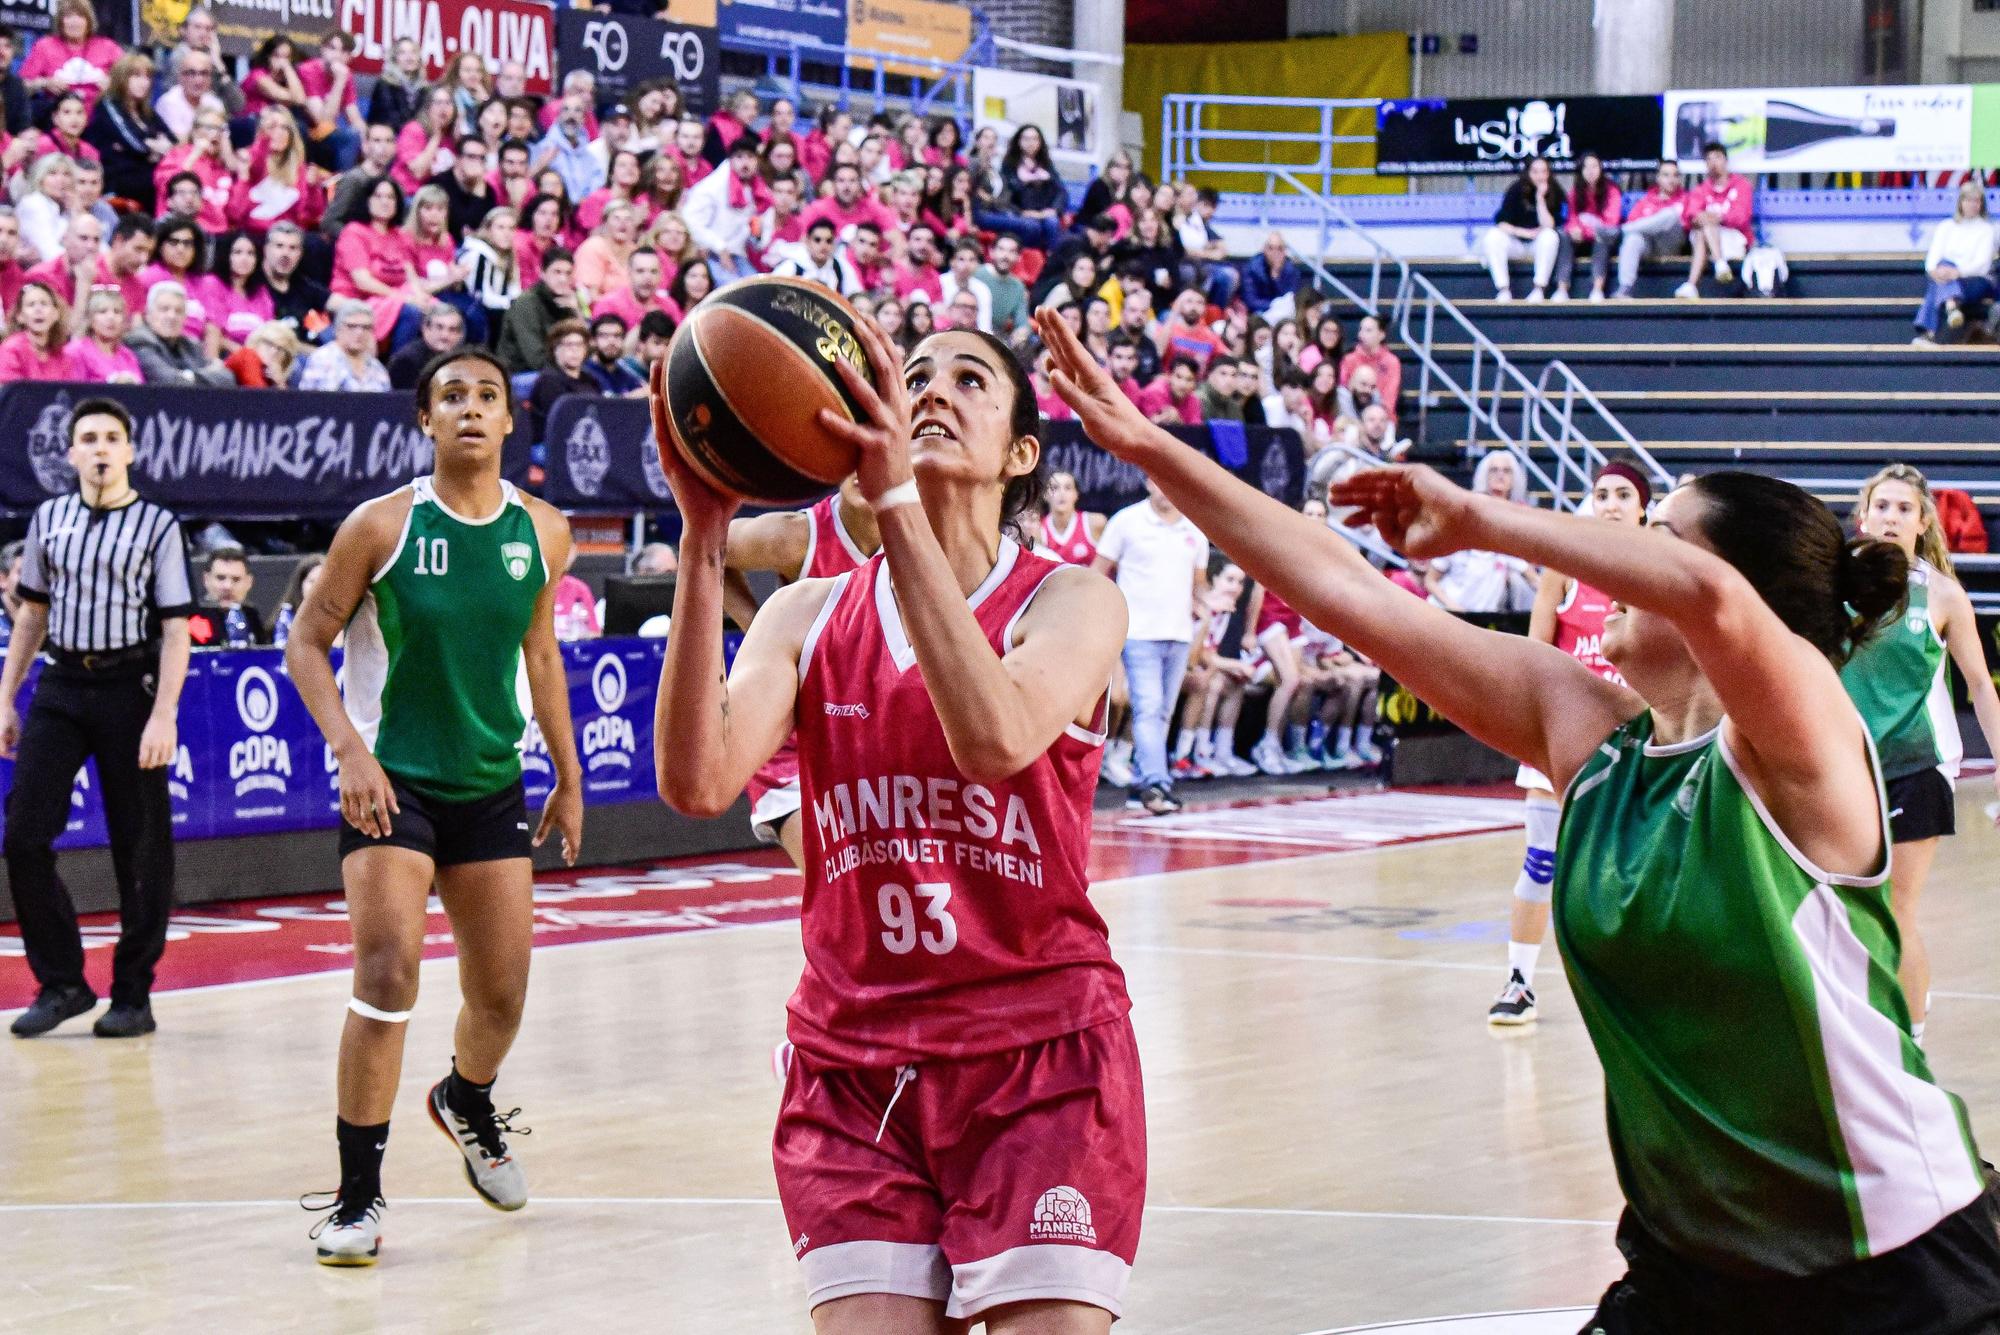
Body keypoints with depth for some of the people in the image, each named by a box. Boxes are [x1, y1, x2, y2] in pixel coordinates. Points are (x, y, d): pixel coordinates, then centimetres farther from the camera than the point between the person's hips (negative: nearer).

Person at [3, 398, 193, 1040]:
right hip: (60, 685, 4)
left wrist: (163, 715, -14)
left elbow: (175, 628, -5)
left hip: (129, 686, -4)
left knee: (139, 848, 1)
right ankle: (60, 983, 8)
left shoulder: (157, 526, -2)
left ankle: (133, 995, 10)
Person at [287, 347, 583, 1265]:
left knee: (503, 990, 10)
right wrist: (351, 751, -18)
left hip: (491, 784, 4)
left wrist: (569, 777, 16)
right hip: (390, 780, -4)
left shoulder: (542, 532, 1)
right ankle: (358, 1193, -7)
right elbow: (306, 643, -5)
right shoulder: (382, 526, -11)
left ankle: (467, 1103, 45)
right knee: (388, 973, -17)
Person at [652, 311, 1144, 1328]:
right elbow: (697, 781, -12)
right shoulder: (810, 615, 7)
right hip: (852, 1068, 3)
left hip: (1041, 1060, -2)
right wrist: (703, 538, -20)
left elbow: (997, 740, -25)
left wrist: (897, 503, -29)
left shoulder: (1069, 600, -2)